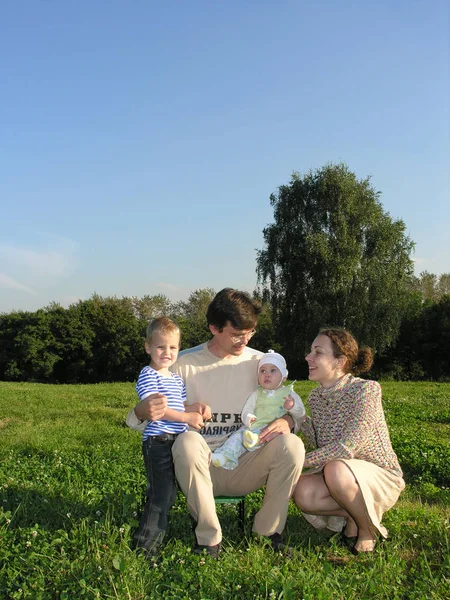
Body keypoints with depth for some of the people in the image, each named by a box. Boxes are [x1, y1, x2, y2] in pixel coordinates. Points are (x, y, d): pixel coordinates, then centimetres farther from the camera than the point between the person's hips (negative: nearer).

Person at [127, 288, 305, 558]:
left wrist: (286, 421, -16)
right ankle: (209, 538, -16)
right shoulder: (185, 364, -2)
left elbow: (293, 412, 11)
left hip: (246, 468, 2)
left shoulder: (260, 362, 4)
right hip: (203, 466, -1)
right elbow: (136, 421, 0)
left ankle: (268, 532, -4)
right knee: (188, 441, -35)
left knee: (292, 444, -26)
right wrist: (142, 412, -27)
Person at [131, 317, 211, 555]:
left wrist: (197, 409, 6)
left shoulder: (177, 379, 19)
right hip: (158, 441, -8)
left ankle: (153, 537, 27)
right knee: (161, 494, -9)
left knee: (168, 494, 14)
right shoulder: (148, 375, -7)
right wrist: (186, 417, -20)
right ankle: (145, 543, 2)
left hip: (177, 441, 8)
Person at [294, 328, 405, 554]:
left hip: (381, 477, -5)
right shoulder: (315, 396, -1)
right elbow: (320, 445, 4)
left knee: (335, 469, -36)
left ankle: (367, 527, -7)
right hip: (341, 476, 5)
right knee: (302, 492, -25)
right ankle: (354, 512, 3)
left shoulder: (366, 389, -22)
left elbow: (346, 448, -27)